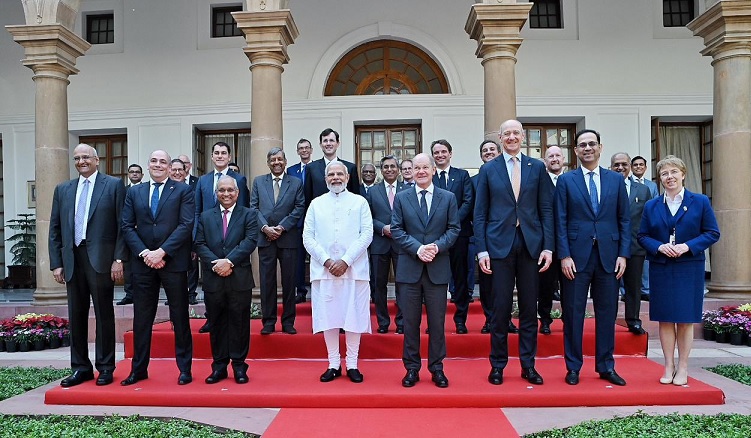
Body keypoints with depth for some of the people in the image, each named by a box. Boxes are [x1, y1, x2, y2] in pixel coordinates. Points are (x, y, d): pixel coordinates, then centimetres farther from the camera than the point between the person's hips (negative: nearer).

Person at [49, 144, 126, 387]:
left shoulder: (113, 185, 1)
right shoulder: (63, 190, 15)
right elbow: (55, 229, 13)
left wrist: (119, 259, -10)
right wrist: (56, 263, 5)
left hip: (101, 259, -4)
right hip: (72, 260, 5)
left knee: (104, 315, 3)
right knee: (76, 316, 10)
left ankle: (105, 367, 13)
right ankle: (81, 368, 20)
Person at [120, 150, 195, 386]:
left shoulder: (183, 190, 1)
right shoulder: (134, 192, 12)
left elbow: (186, 225, -8)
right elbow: (127, 226, 6)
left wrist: (161, 252, -15)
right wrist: (144, 252, -9)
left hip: (173, 261, -3)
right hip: (143, 262, 3)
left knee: (180, 317, 4)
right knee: (141, 318, 10)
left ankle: (185, 368, 14)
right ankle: (139, 369, 21)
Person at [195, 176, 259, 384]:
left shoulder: (249, 215, 5)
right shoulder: (205, 216, 13)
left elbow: (250, 241, -8)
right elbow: (200, 244, 4)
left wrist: (229, 261, -18)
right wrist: (214, 264, -12)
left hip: (240, 279, -2)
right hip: (213, 279, 2)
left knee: (239, 322, 4)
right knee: (217, 323, 9)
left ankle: (239, 366, 14)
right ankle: (219, 366, 18)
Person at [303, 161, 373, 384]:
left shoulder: (359, 202, 7)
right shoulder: (316, 204, 12)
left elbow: (367, 234, -2)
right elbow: (307, 236, 5)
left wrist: (346, 260, -12)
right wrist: (326, 261, -9)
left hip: (354, 269, -1)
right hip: (324, 270, 2)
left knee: (354, 317, 2)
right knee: (328, 317, 4)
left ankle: (352, 365, 13)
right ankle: (334, 364, 16)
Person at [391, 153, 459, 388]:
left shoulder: (448, 197, 7)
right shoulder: (401, 197, 6)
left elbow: (454, 228, 3)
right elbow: (396, 229, 1)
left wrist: (437, 246, -14)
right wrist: (417, 248, -13)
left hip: (438, 268, 0)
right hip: (409, 267, 0)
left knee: (437, 321, 7)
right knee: (410, 321, 6)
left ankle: (437, 368, 20)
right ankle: (412, 368, 18)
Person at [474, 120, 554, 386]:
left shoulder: (537, 168, 8)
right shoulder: (488, 170, 5)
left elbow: (546, 209, 6)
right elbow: (480, 214, 3)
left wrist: (548, 246, -3)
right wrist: (481, 250, -5)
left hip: (531, 244, 2)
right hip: (500, 245, -1)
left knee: (529, 308, 8)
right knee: (500, 308, 2)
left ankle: (528, 365, 20)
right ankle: (497, 366, 16)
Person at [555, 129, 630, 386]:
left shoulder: (616, 179, 10)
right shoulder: (565, 180, 3)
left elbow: (624, 220, 8)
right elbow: (560, 222, -1)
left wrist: (623, 254, 0)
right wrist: (564, 255, -9)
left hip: (608, 255, 2)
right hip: (576, 255, -2)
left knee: (607, 312, 8)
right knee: (573, 313, 3)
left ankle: (606, 366, 21)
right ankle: (573, 367, 15)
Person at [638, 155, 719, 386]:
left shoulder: (700, 202, 2)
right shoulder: (651, 206, 8)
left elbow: (712, 233, 0)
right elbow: (642, 236, 7)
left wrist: (688, 246, -15)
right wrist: (659, 246, -12)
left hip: (689, 269, -1)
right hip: (661, 269, 2)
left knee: (686, 319, 3)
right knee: (665, 319, 5)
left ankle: (682, 368, 15)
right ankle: (669, 367, 16)